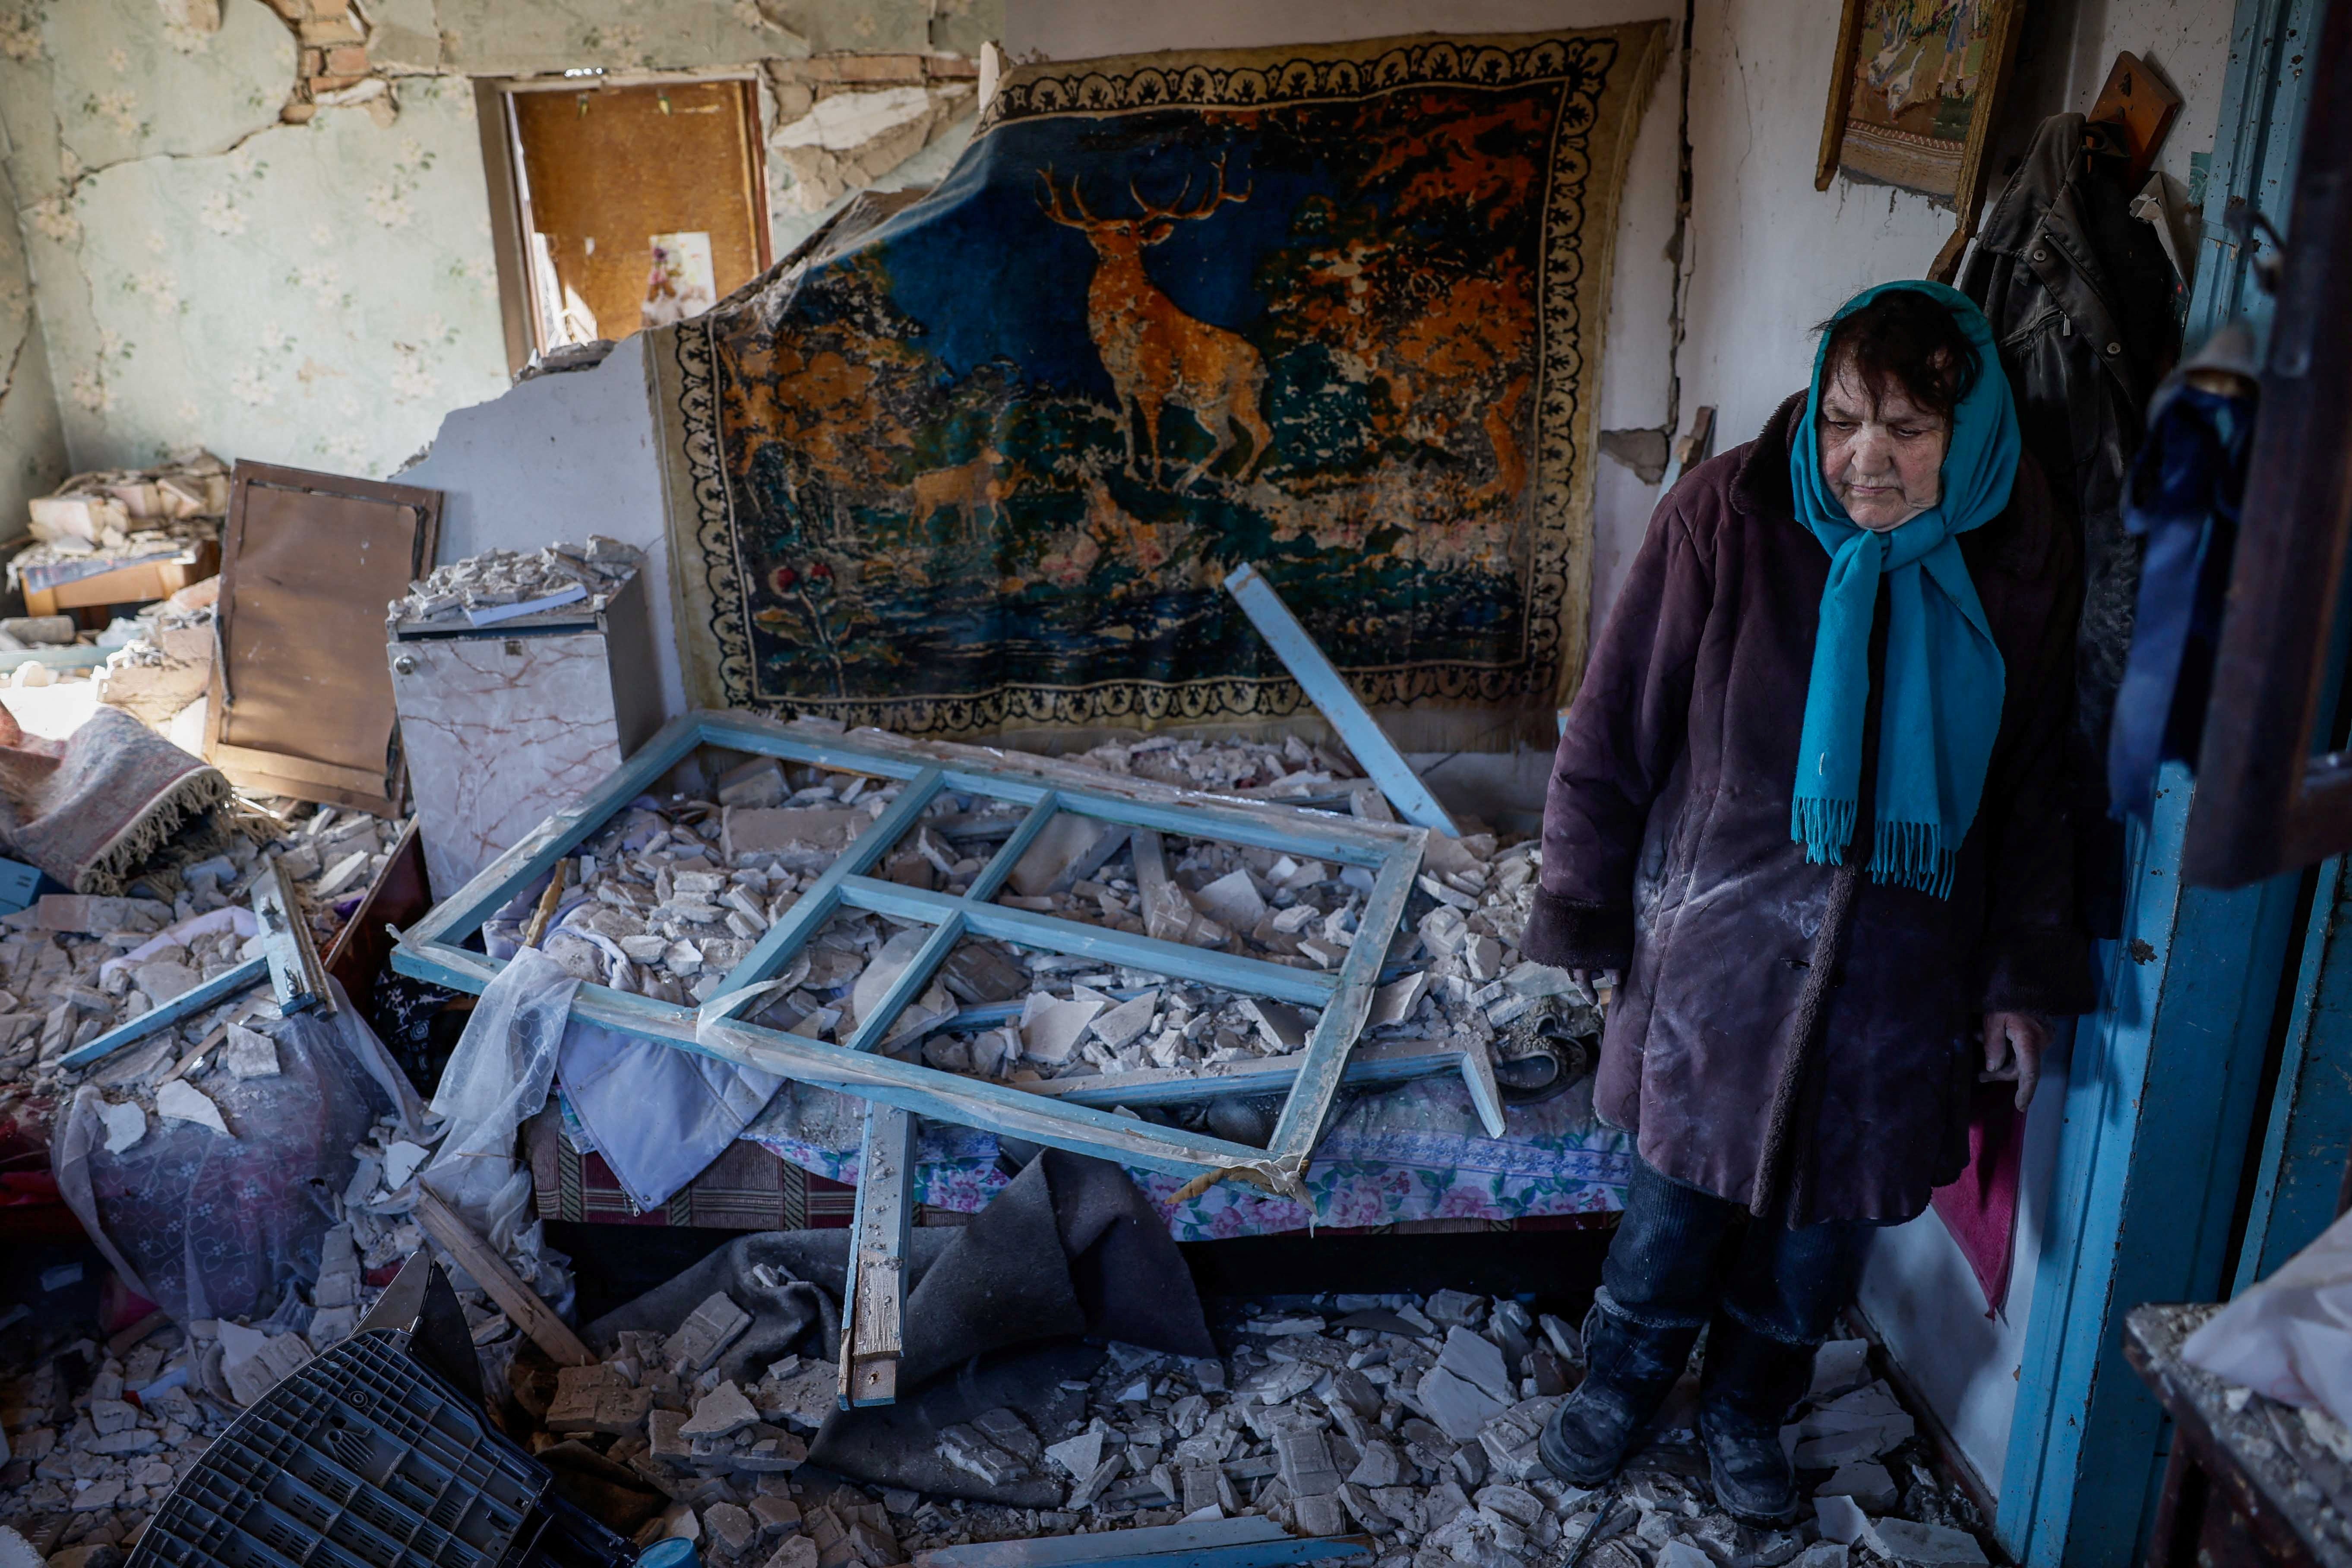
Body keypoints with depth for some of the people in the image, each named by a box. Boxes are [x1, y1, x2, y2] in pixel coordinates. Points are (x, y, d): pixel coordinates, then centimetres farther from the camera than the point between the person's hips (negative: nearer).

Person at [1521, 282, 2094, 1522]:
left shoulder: (2023, 559, -7)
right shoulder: (1727, 514, -15)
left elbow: (2035, 787, 3)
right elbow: (1616, 725, -8)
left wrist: (2024, 979, 6)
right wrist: (1583, 907, -4)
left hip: (1902, 977, 2)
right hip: (1721, 948, -2)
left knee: (1826, 1219, 15)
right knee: (1677, 1196, 10)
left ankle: (1747, 1408, 42)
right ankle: (1623, 1383, 39)